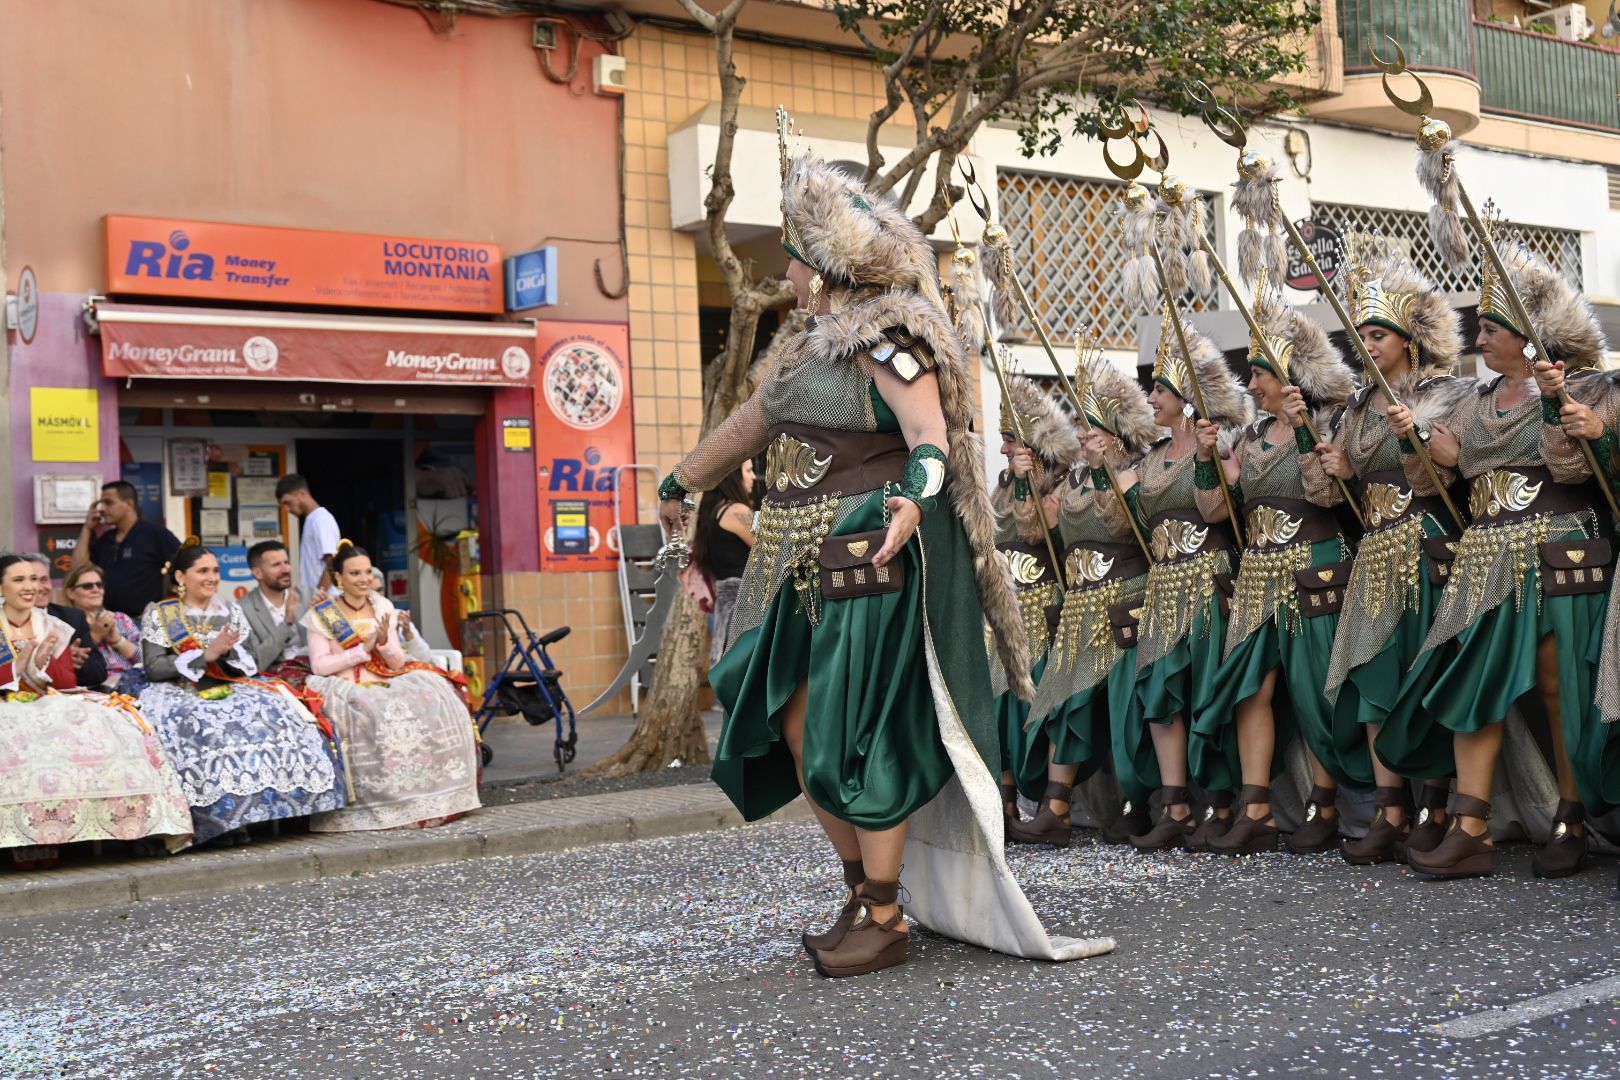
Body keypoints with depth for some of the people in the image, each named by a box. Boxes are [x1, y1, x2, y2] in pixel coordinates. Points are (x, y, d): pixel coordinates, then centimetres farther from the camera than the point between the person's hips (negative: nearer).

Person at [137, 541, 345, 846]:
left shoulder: (230, 612, 16)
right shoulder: (157, 615, 6)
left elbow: (248, 666, 11)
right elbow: (153, 669, -6)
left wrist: (228, 652, -12)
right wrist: (205, 654, -13)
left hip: (228, 689, 3)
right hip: (179, 692, -3)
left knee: (271, 711, -27)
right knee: (202, 724, -37)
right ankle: (218, 818, -29)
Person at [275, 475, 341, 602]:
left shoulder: (322, 520, -12)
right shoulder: (310, 520, 16)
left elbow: (332, 566, -18)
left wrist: (320, 595, -19)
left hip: (322, 600, -9)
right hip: (310, 599, 9)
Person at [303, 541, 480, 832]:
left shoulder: (383, 608, 11)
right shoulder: (322, 614, 0)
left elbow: (398, 663, 6)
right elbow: (319, 666, -10)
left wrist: (384, 641, -14)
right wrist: (363, 649, -14)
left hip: (385, 685, 4)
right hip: (344, 688, -4)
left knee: (436, 702, -22)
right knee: (382, 718, -36)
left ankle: (432, 800, -18)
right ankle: (384, 806, -28)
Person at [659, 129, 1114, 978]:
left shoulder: (887, 337, -12)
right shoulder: (818, 341, 16)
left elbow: (930, 434, -26)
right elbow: (750, 423, 28)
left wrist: (913, 497, -46)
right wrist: (681, 483, 39)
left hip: (869, 557, -9)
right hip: (805, 564, 9)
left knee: (860, 737, -4)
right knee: (797, 733, 10)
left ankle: (883, 923, 8)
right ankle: (866, 896, 22)